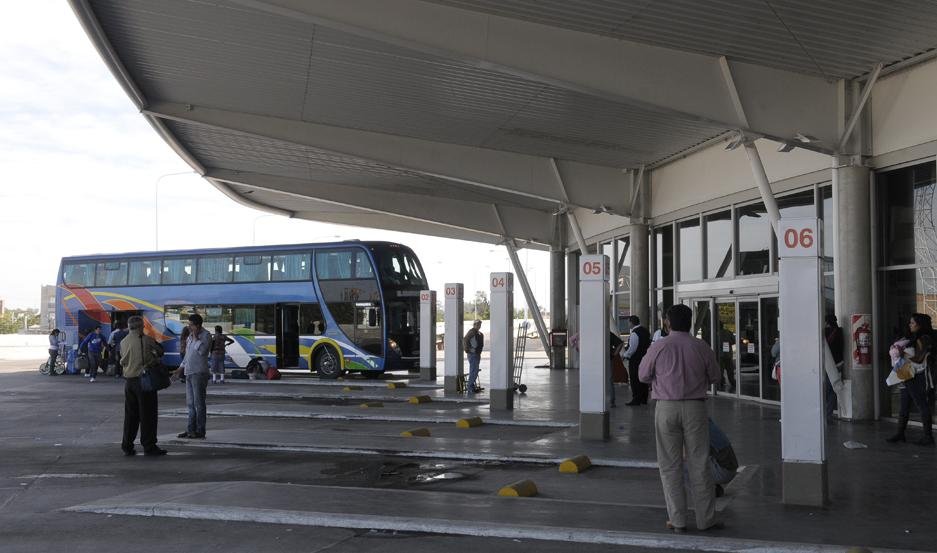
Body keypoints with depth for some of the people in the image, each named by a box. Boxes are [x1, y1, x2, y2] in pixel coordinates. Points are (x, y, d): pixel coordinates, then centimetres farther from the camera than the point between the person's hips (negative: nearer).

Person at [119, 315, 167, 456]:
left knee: (130, 414, 13)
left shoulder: (123, 342, 7)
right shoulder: (145, 340, -12)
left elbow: (123, 361, 10)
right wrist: (154, 357, 17)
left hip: (129, 381, 6)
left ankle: (127, 446, 16)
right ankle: (149, 446, 3)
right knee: (147, 414, 0)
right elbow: (160, 351, -2)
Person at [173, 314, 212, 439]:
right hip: (189, 373, 8)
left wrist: (196, 337, -17)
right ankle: (191, 430, 17)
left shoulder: (206, 335, -9)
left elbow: (201, 351, -24)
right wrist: (181, 367, 20)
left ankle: (200, 431, 0)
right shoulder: (190, 336, 15)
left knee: (198, 403, -4)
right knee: (190, 403, 11)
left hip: (199, 373, -8)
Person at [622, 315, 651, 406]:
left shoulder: (634, 334, -18)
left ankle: (636, 400, 0)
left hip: (635, 360, -9)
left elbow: (632, 349, -21)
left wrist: (624, 355, -5)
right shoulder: (646, 331, 9)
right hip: (645, 358, 9)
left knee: (634, 380, -2)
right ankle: (644, 399, 19)